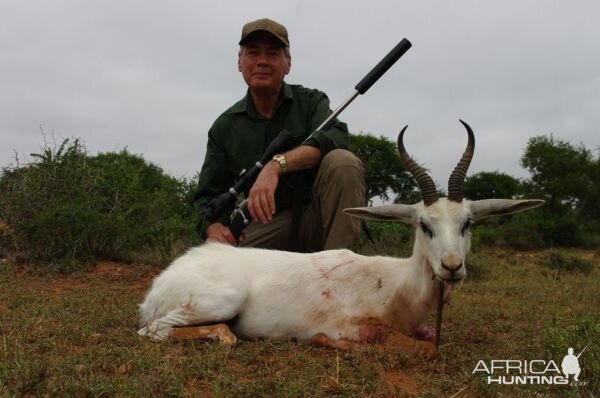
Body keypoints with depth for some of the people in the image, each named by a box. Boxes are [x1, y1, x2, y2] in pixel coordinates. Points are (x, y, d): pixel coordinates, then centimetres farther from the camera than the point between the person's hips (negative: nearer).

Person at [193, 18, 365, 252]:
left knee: (342, 161, -29)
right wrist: (213, 228, -16)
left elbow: (337, 138, -21)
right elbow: (209, 195, 7)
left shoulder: (311, 102, 2)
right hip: (266, 226, 0)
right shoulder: (225, 127, 6)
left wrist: (277, 164, -35)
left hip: (318, 217, 0)